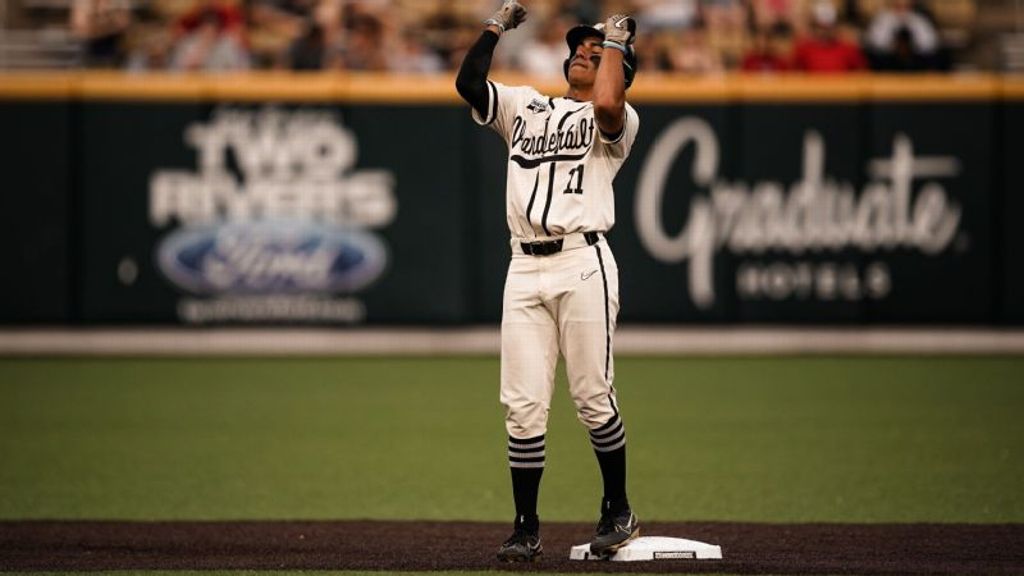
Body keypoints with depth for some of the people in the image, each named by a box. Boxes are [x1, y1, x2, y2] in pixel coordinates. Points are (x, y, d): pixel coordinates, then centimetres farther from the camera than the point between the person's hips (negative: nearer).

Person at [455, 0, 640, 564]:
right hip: (524, 269, 4)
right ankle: (526, 528, 4)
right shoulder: (524, 106, 21)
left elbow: (606, 105, -18)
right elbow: (468, 82, 8)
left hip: (583, 265, -4)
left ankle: (618, 511, 13)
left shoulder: (619, 121, 6)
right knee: (523, 405, -1)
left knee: (592, 397, -4)